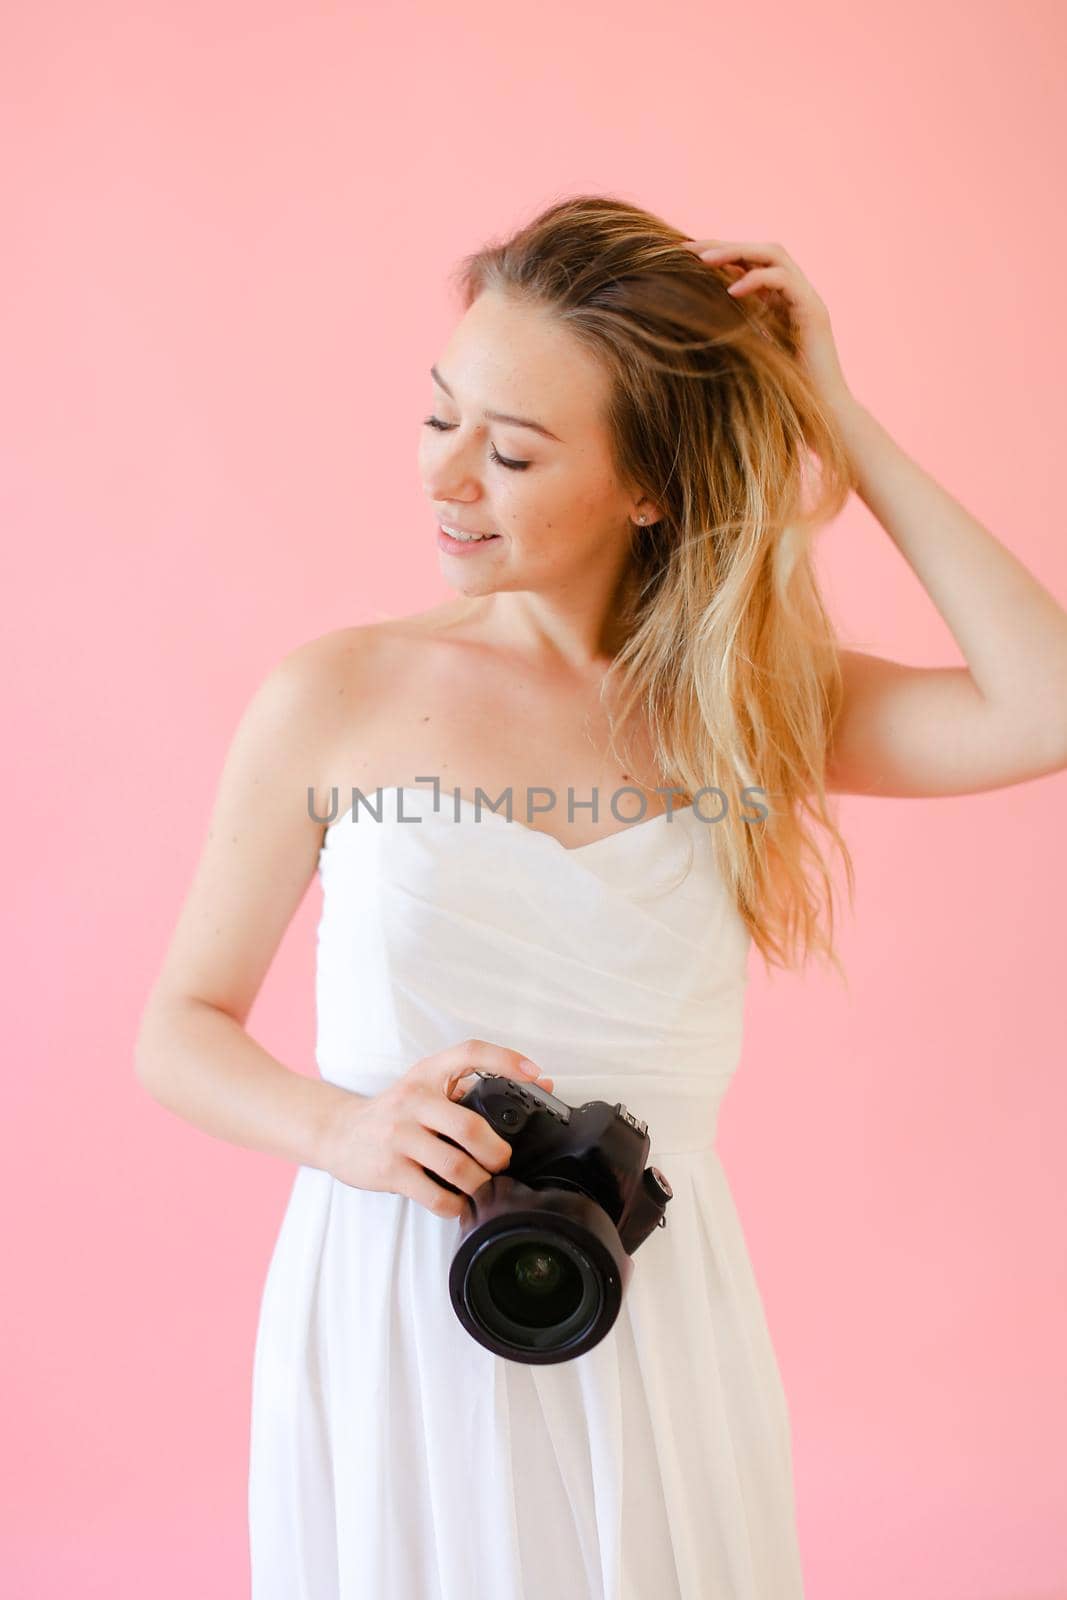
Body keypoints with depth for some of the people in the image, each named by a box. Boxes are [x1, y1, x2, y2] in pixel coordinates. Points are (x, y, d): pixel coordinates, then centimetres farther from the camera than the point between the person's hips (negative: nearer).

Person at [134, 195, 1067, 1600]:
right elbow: (182, 1029, 3)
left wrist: (834, 420, -12)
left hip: (652, 1335, 1)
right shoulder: (335, 702, -5)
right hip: (389, 1327, -1)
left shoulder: (749, 700, 0)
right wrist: (343, 1128, -18)